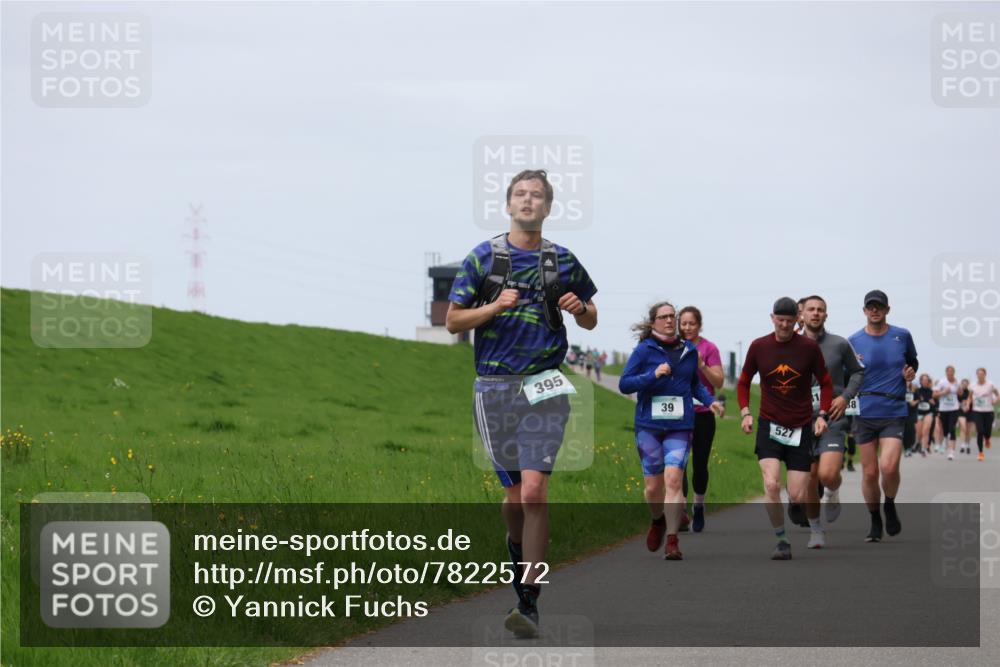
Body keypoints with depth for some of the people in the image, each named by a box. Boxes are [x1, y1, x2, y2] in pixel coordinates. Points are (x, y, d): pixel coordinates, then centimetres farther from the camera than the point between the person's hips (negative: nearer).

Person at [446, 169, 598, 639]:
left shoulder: (563, 261, 9)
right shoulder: (483, 257, 6)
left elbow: (590, 320, 20)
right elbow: (453, 321, 5)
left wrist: (580, 309, -4)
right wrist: (495, 307, -12)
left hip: (544, 387, -1)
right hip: (494, 387, 1)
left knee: (534, 490, -14)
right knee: (513, 493, 7)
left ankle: (529, 603, -15)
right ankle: (516, 545, 40)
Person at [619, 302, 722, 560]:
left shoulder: (689, 350, 10)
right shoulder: (644, 350, 0)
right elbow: (624, 384, -3)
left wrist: (709, 400, 7)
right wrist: (653, 375, -15)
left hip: (680, 426, 1)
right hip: (649, 425, -1)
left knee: (673, 479, -15)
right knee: (653, 485, 4)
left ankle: (672, 541, -13)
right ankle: (657, 521, 37)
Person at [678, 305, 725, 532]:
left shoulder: (709, 348, -4)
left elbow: (719, 382, -8)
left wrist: (701, 365, -21)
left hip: (703, 414, -2)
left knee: (700, 464, 6)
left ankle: (698, 508, 26)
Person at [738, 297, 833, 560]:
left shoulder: (809, 347, -4)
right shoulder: (759, 347, 0)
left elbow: (826, 383, 7)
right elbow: (743, 382, 13)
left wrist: (822, 414, -4)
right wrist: (745, 412, -1)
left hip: (801, 429, 0)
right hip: (769, 426, 0)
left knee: (797, 496, -3)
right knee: (771, 484, -20)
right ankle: (781, 540, -6)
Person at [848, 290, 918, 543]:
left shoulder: (902, 336, 4)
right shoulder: (853, 342, 1)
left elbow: (913, 361, 22)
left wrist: (911, 373, 0)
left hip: (894, 413, -1)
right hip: (865, 414, 1)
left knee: (889, 467, -18)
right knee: (869, 472, 2)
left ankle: (890, 506, 11)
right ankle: (875, 522, 21)